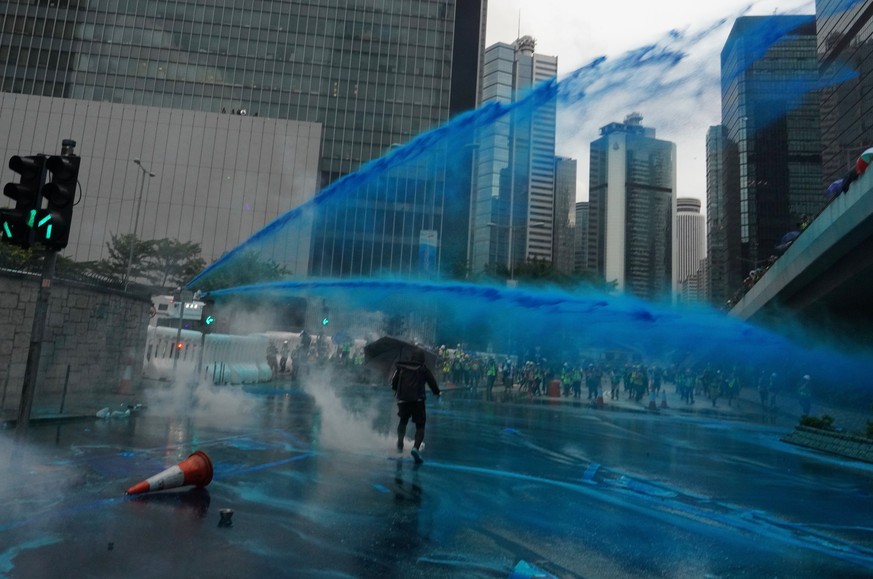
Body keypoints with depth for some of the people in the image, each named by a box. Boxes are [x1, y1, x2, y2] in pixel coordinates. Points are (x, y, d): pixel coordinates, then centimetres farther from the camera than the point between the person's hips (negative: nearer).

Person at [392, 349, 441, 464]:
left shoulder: (401, 367, 8)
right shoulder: (423, 368, 2)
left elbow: (393, 382, 12)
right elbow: (432, 382, 2)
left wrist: (397, 390, 33)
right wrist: (437, 392, 21)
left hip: (403, 400, 3)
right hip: (418, 400, -3)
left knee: (403, 421, 28)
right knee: (420, 426, 3)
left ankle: (400, 444, 25)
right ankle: (416, 448, -18)